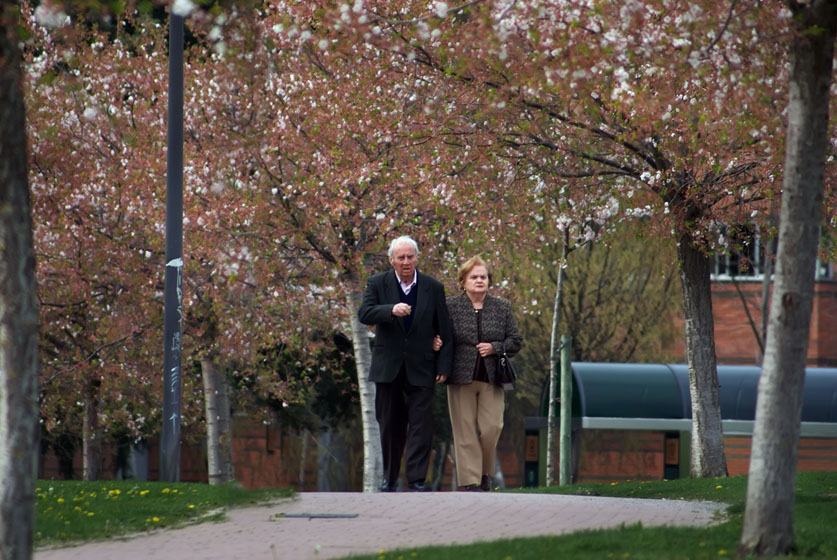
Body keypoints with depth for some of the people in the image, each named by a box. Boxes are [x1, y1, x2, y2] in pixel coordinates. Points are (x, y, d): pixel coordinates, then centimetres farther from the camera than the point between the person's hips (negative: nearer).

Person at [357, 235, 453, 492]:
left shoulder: (433, 288, 4)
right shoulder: (378, 284, 3)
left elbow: (444, 331, 5)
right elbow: (364, 314, -14)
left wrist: (443, 366, -1)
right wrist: (391, 310, -32)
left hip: (421, 369, -1)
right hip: (388, 367, 1)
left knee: (420, 423, -9)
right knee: (390, 425, 7)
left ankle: (417, 479, -13)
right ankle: (390, 478, 18)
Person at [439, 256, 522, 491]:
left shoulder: (502, 307, 10)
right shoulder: (451, 306, 3)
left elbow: (515, 340, 11)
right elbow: (439, 337, 5)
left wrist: (495, 348, -6)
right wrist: (436, 344, -18)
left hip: (491, 378, 2)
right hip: (461, 378, -2)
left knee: (491, 428, -5)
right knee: (465, 431, -3)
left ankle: (485, 473, 18)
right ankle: (470, 481, 1)